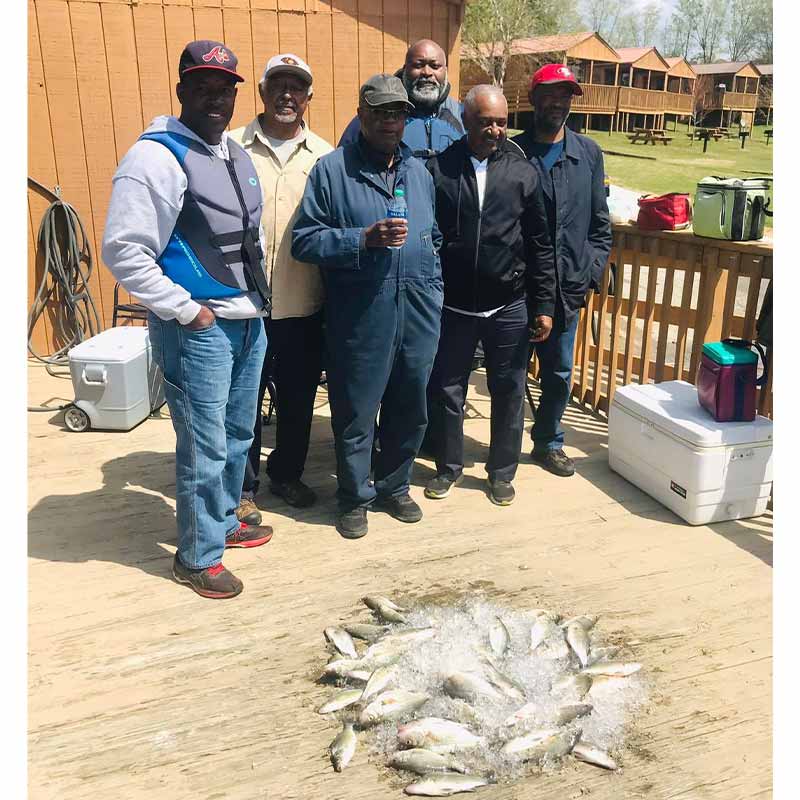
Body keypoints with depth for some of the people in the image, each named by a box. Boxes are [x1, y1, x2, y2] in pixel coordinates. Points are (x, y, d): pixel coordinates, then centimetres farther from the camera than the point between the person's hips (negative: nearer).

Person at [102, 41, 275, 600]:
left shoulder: (236, 155, 12)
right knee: (205, 449, 0)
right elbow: (123, 250, -19)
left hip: (249, 322, 8)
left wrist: (258, 294, 14)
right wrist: (187, 310, -17)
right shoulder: (157, 157, -14)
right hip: (198, 328, -8)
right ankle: (197, 557, 19)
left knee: (238, 437, 19)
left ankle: (224, 522, 40)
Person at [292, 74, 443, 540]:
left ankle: (395, 487, 33)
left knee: (410, 410, 13)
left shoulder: (420, 171, 14)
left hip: (419, 311, 5)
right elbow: (305, 240, -8)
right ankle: (355, 497, 24)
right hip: (360, 313, -4)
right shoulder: (331, 169, -3)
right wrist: (364, 239, -18)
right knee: (356, 412, 5)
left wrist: (434, 293, 13)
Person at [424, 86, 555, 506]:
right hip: (452, 305, -1)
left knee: (509, 392, 11)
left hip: (509, 307, 1)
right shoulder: (437, 169, -3)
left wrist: (543, 305, 1)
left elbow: (539, 245, 3)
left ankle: (502, 471, 29)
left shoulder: (523, 172, 2)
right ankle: (448, 467, 31)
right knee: (448, 391, 11)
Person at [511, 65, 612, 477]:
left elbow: (600, 225, 8)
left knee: (559, 373, 12)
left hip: (567, 288, 3)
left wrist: (591, 273, -2)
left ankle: (548, 441, 32)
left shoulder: (588, 153, 7)